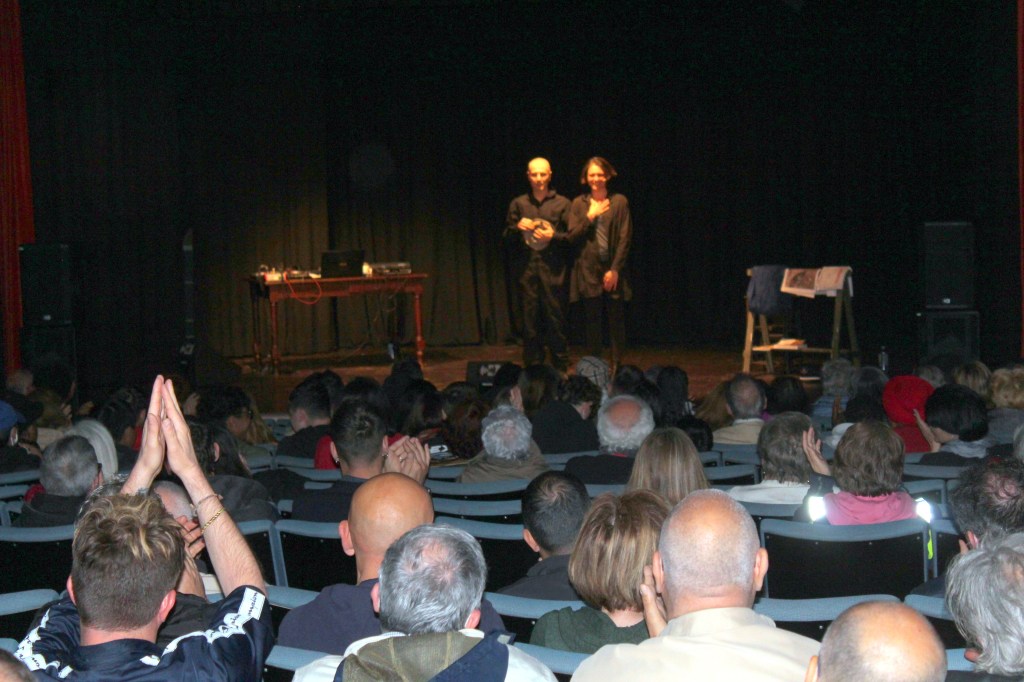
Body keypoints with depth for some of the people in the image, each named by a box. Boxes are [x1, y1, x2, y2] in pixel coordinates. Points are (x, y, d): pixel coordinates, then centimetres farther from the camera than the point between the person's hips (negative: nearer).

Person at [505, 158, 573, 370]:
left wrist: (554, 236, -11)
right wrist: (517, 228, -4)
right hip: (526, 270, 2)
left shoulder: (562, 203, 7)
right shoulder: (518, 204, 13)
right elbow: (507, 237, 16)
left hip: (552, 270, -2)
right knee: (530, 321, 2)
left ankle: (561, 370, 4)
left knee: (556, 320, -3)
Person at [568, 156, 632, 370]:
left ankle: (616, 367, 7)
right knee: (592, 321, 4)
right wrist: (590, 217, -9)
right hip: (588, 271, 1)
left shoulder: (619, 202, 2)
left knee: (617, 320, 0)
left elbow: (625, 238, -2)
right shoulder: (579, 204, 7)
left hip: (613, 270, -1)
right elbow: (572, 236, 0)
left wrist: (615, 269, -8)